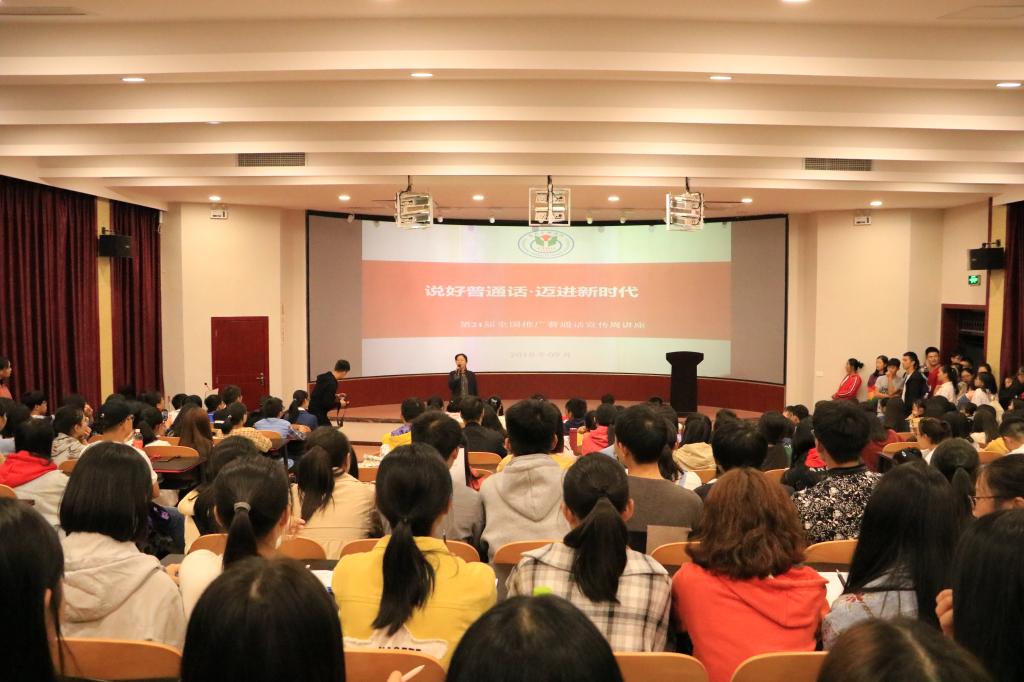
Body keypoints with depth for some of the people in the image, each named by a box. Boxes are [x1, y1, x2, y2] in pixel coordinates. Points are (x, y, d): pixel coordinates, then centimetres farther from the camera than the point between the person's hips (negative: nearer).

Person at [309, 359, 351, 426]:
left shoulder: (326, 376, 5)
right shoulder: (331, 383, -23)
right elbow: (327, 403, -24)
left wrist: (335, 396, 14)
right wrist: (339, 404, -9)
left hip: (314, 410, 10)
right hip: (318, 413, -10)